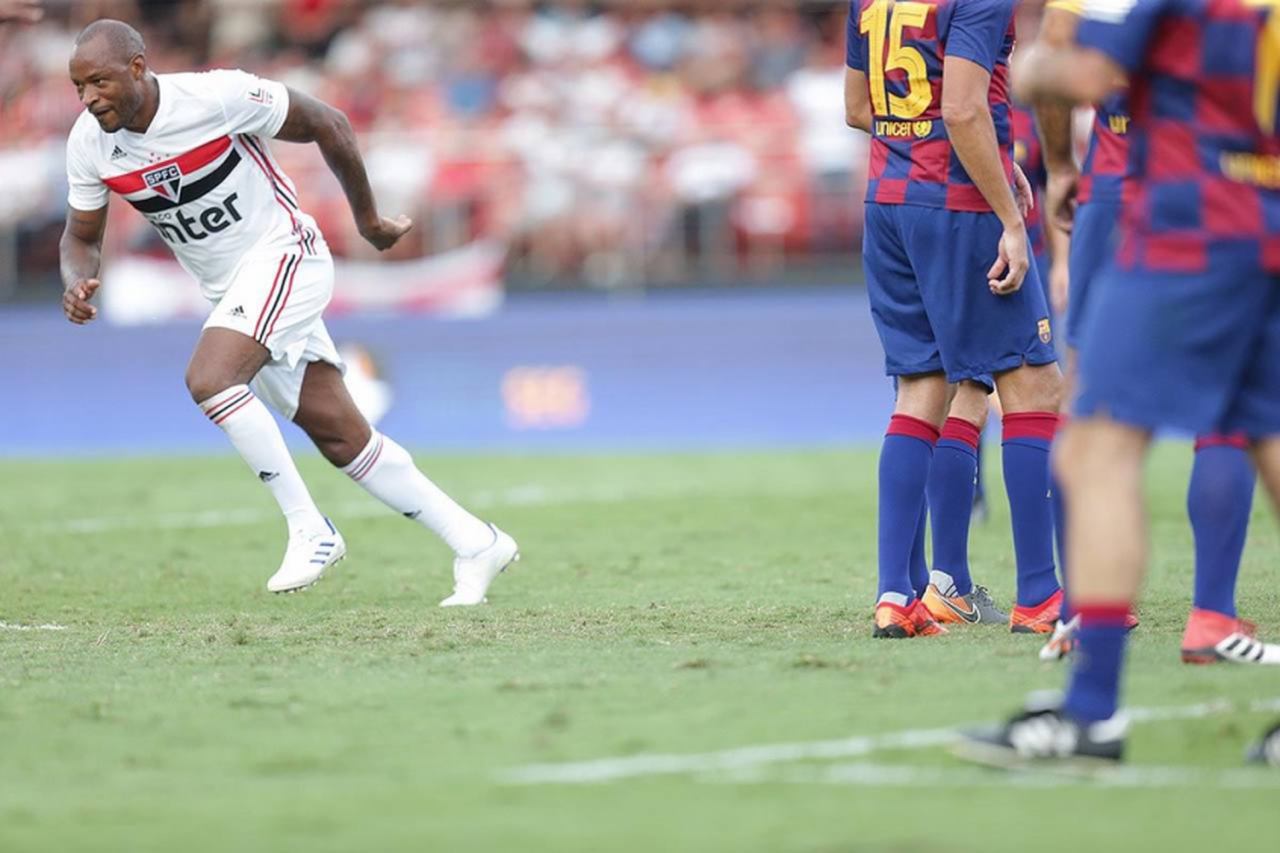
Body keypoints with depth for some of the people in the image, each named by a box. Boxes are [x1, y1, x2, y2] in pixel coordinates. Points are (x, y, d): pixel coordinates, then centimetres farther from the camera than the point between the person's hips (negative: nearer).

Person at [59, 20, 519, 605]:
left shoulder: (216, 97, -23)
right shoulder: (89, 144, -6)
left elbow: (327, 125, -11)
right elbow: (82, 236, 8)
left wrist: (368, 220, 0)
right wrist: (77, 284, -16)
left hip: (282, 256, -6)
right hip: (228, 292, 6)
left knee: (209, 378, -28)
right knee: (341, 437, 4)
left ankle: (308, 529, -16)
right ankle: (476, 545, 13)